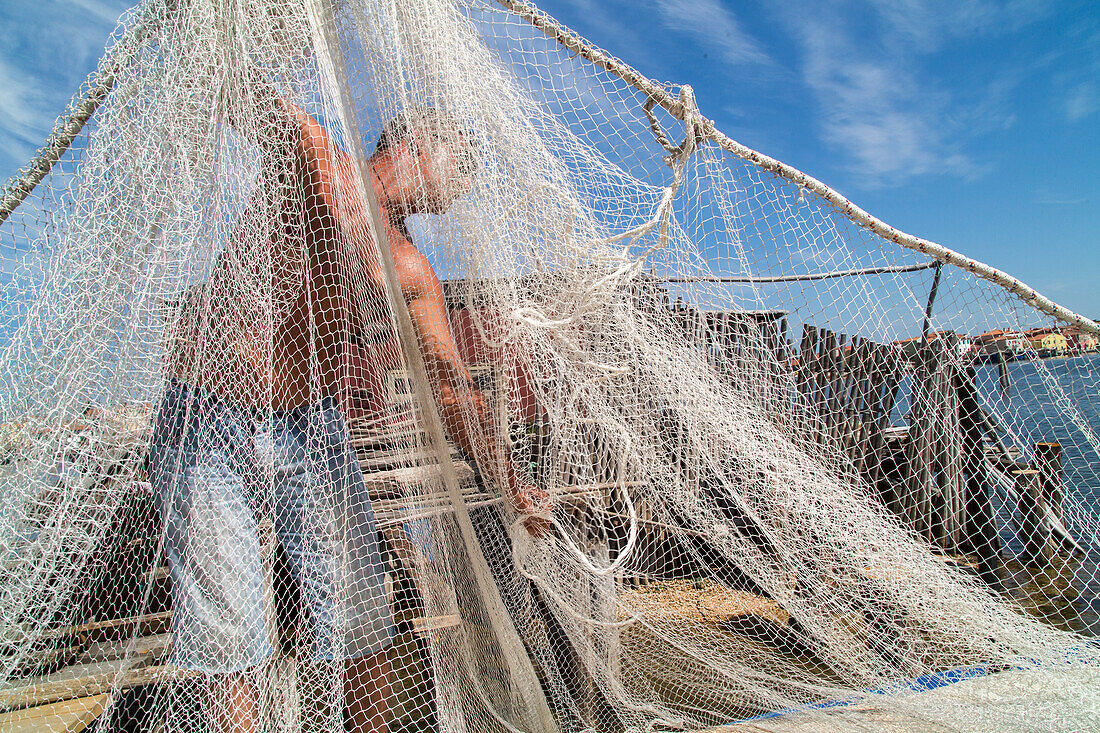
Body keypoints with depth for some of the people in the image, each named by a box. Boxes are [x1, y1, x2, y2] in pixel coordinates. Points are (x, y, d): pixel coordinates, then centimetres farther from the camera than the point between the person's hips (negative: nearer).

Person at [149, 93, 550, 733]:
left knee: (361, 621, 2)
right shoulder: (306, 153, -3)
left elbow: (451, 385, -1)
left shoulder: (411, 276, 3)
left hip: (310, 429, 3)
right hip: (205, 424, -3)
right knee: (226, 633, 3)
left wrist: (515, 485, -6)